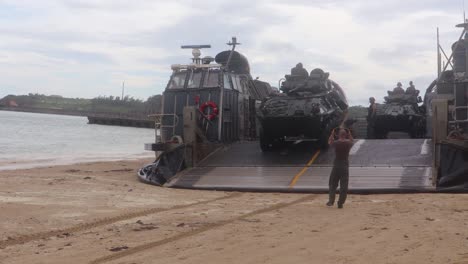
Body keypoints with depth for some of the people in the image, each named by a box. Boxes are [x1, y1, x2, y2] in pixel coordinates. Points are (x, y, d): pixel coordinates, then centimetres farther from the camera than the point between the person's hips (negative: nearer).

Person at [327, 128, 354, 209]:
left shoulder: (336, 143, -8)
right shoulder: (348, 143, -3)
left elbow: (329, 142, 16)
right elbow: (351, 141, 23)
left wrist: (332, 134, 20)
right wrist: (349, 134, 20)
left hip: (336, 166, -1)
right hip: (345, 166, 1)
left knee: (332, 184, 11)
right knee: (344, 186, 4)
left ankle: (331, 200, 3)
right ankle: (340, 203, 3)